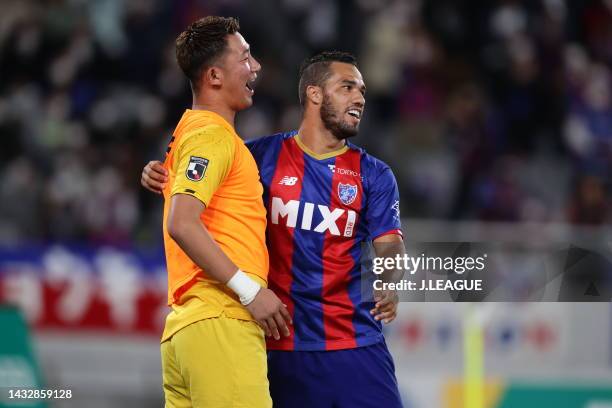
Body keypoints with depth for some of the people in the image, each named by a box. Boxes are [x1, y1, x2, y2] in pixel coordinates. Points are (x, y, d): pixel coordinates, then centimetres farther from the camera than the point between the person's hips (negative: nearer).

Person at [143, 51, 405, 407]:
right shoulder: (266, 155, 5)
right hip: (282, 343, -1)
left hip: (356, 344, 1)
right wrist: (159, 176, -8)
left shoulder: (375, 174, 8)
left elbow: (390, 244, -1)